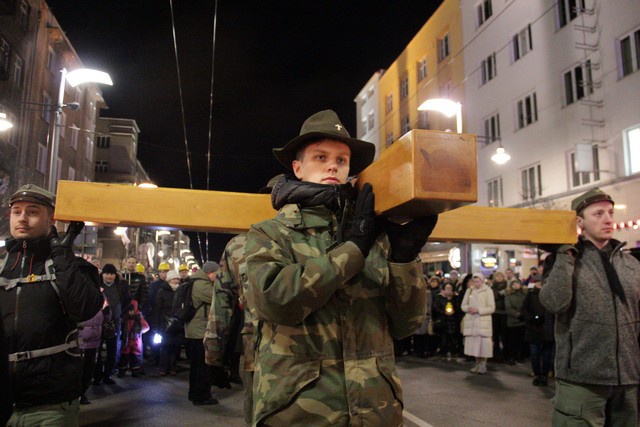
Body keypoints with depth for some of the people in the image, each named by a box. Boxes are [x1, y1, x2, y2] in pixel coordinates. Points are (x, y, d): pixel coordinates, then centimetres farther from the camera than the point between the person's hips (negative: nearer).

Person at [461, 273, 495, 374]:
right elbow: (463, 305, 11)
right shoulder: (469, 290, 10)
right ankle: (477, 363, 19)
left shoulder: (488, 291, -2)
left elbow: (491, 308, -6)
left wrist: (478, 310, -15)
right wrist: (468, 309, -11)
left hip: (483, 321, -4)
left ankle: (483, 364, 8)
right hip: (471, 321, 4)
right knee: (474, 343, 5)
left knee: (483, 343, -5)